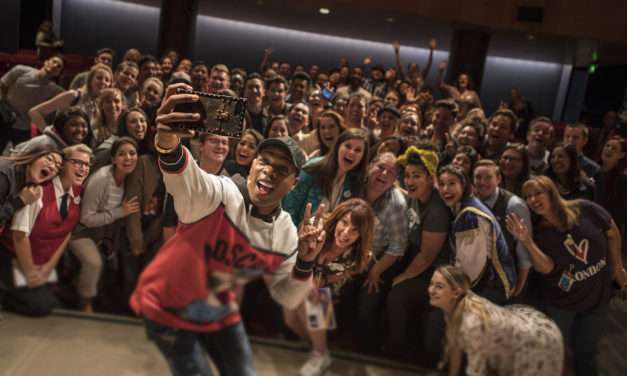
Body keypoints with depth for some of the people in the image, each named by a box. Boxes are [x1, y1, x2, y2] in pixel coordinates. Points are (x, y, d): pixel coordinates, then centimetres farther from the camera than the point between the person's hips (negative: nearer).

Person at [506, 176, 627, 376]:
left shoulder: (584, 209, -17)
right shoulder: (539, 232, -13)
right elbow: (546, 268, -23)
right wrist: (527, 242, -36)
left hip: (597, 298, 0)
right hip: (560, 303, 0)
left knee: (586, 352, 17)